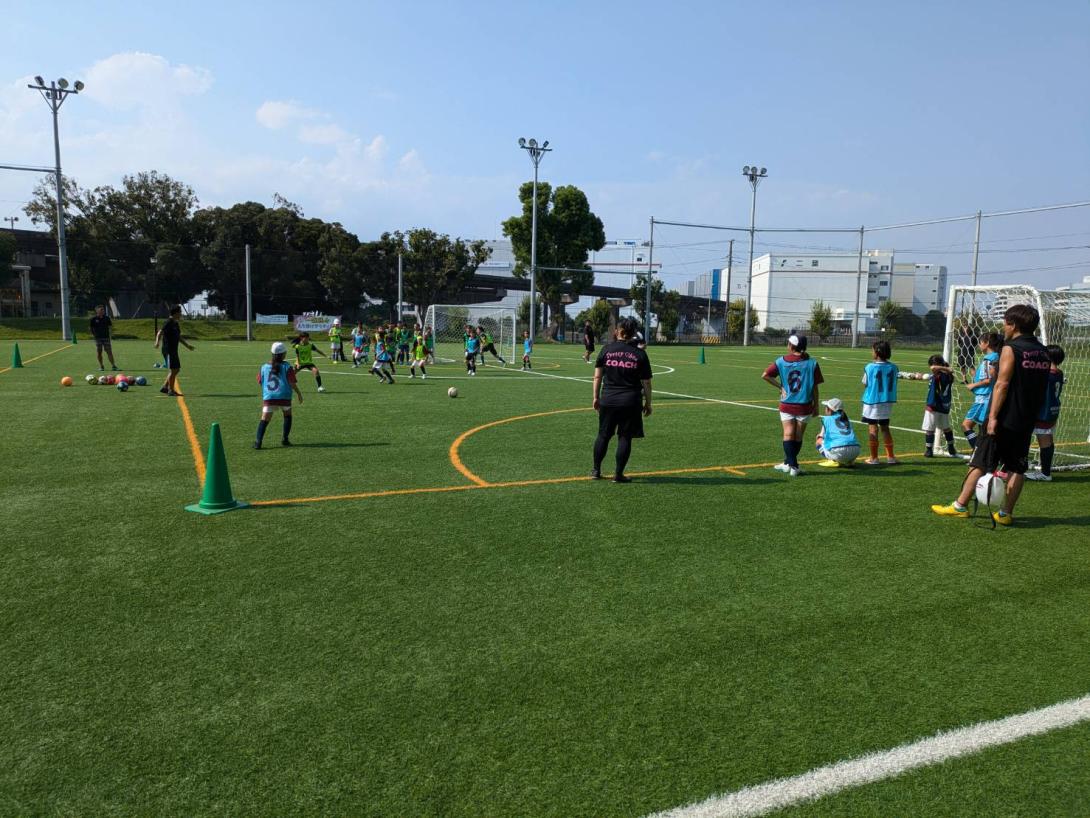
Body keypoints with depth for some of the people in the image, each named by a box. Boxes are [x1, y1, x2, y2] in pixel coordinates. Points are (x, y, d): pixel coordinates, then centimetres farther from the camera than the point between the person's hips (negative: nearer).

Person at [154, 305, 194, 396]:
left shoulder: (176, 323, 15)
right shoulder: (169, 323, -12)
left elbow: (179, 337, 26)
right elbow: (160, 333, -23)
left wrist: (187, 346, 32)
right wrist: (157, 342, -40)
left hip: (174, 350, 9)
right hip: (168, 350, -9)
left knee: (176, 369, 12)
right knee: (173, 370, -7)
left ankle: (164, 387, 20)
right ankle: (171, 390, 2)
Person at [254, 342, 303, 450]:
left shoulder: (264, 367, 7)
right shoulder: (287, 367, -4)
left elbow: (260, 381, 13)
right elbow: (292, 383, -7)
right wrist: (299, 393, 5)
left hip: (268, 397, 2)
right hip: (284, 397, -2)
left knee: (264, 419, 0)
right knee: (287, 416, 21)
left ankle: (258, 441, -13)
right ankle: (285, 439, 18)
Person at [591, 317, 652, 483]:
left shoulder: (606, 349, 1)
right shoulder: (640, 354, -1)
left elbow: (597, 376, 1)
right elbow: (646, 383, 0)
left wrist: (596, 397, 10)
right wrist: (648, 403, 10)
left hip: (608, 400, 2)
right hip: (631, 401, -1)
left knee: (603, 435, 14)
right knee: (625, 437, 5)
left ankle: (596, 471, 21)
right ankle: (618, 474, 8)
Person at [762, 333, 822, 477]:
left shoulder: (781, 361, -3)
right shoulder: (812, 363, -5)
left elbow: (765, 375, -10)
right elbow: (815, 387, -3)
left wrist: (780, 386, -2)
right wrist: (816, 406, 7)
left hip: (786, 405, 0)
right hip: (805, 406, 0)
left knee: (788, 434, 2)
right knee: (798, 436, 11)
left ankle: (791, 464, -10)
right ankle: (788, 463, 20)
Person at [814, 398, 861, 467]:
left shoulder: (827, 419, 13)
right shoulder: (846, 419, 28)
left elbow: (821, 436, 18)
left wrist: (819, 436, 44)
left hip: (839, 452, -5)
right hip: (855, 452, 5)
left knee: (819, 441, 19)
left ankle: (834, 461, -1)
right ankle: (849, 462, 11)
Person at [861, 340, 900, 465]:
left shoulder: (870, 367, -13)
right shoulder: (893, 367, -3)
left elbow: (865, 384, -5)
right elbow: (894, 384, 4)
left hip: (872, 402, -4)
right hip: (888, 402, 4)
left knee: (872, 429, 3)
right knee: (885, 428, 15)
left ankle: (874, 458, 5)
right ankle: (890, 457, 19)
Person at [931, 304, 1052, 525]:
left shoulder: (1011, 349, -12)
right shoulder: (1043, 352, 10)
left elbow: (1002, 385, -17)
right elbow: (1043, 388, 15)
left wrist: (993, 417, -18)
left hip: (1005, 419, -6)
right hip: (1028, 422, 6)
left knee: (980, 463, 1)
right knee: (1017, 467, 9)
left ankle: (960, 506, 6)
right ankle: (1006, 513, 11)